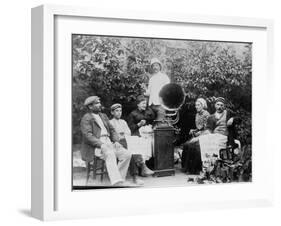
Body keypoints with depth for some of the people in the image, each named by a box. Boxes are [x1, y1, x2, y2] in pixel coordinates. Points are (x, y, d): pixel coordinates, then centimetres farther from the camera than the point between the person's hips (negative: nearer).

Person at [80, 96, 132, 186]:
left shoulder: (103, 116, 23)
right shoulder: (86, 118, -1)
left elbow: (112, 130, 22)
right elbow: (88, 136, -13)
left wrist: (116, 141, 1)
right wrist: (101, 144, -24)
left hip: (108, 144, 7)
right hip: (95, 147, -7)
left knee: (127, 154, -16)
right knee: (110, 154, -38)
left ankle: (120, 179, -14)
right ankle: (116, 182, -46)